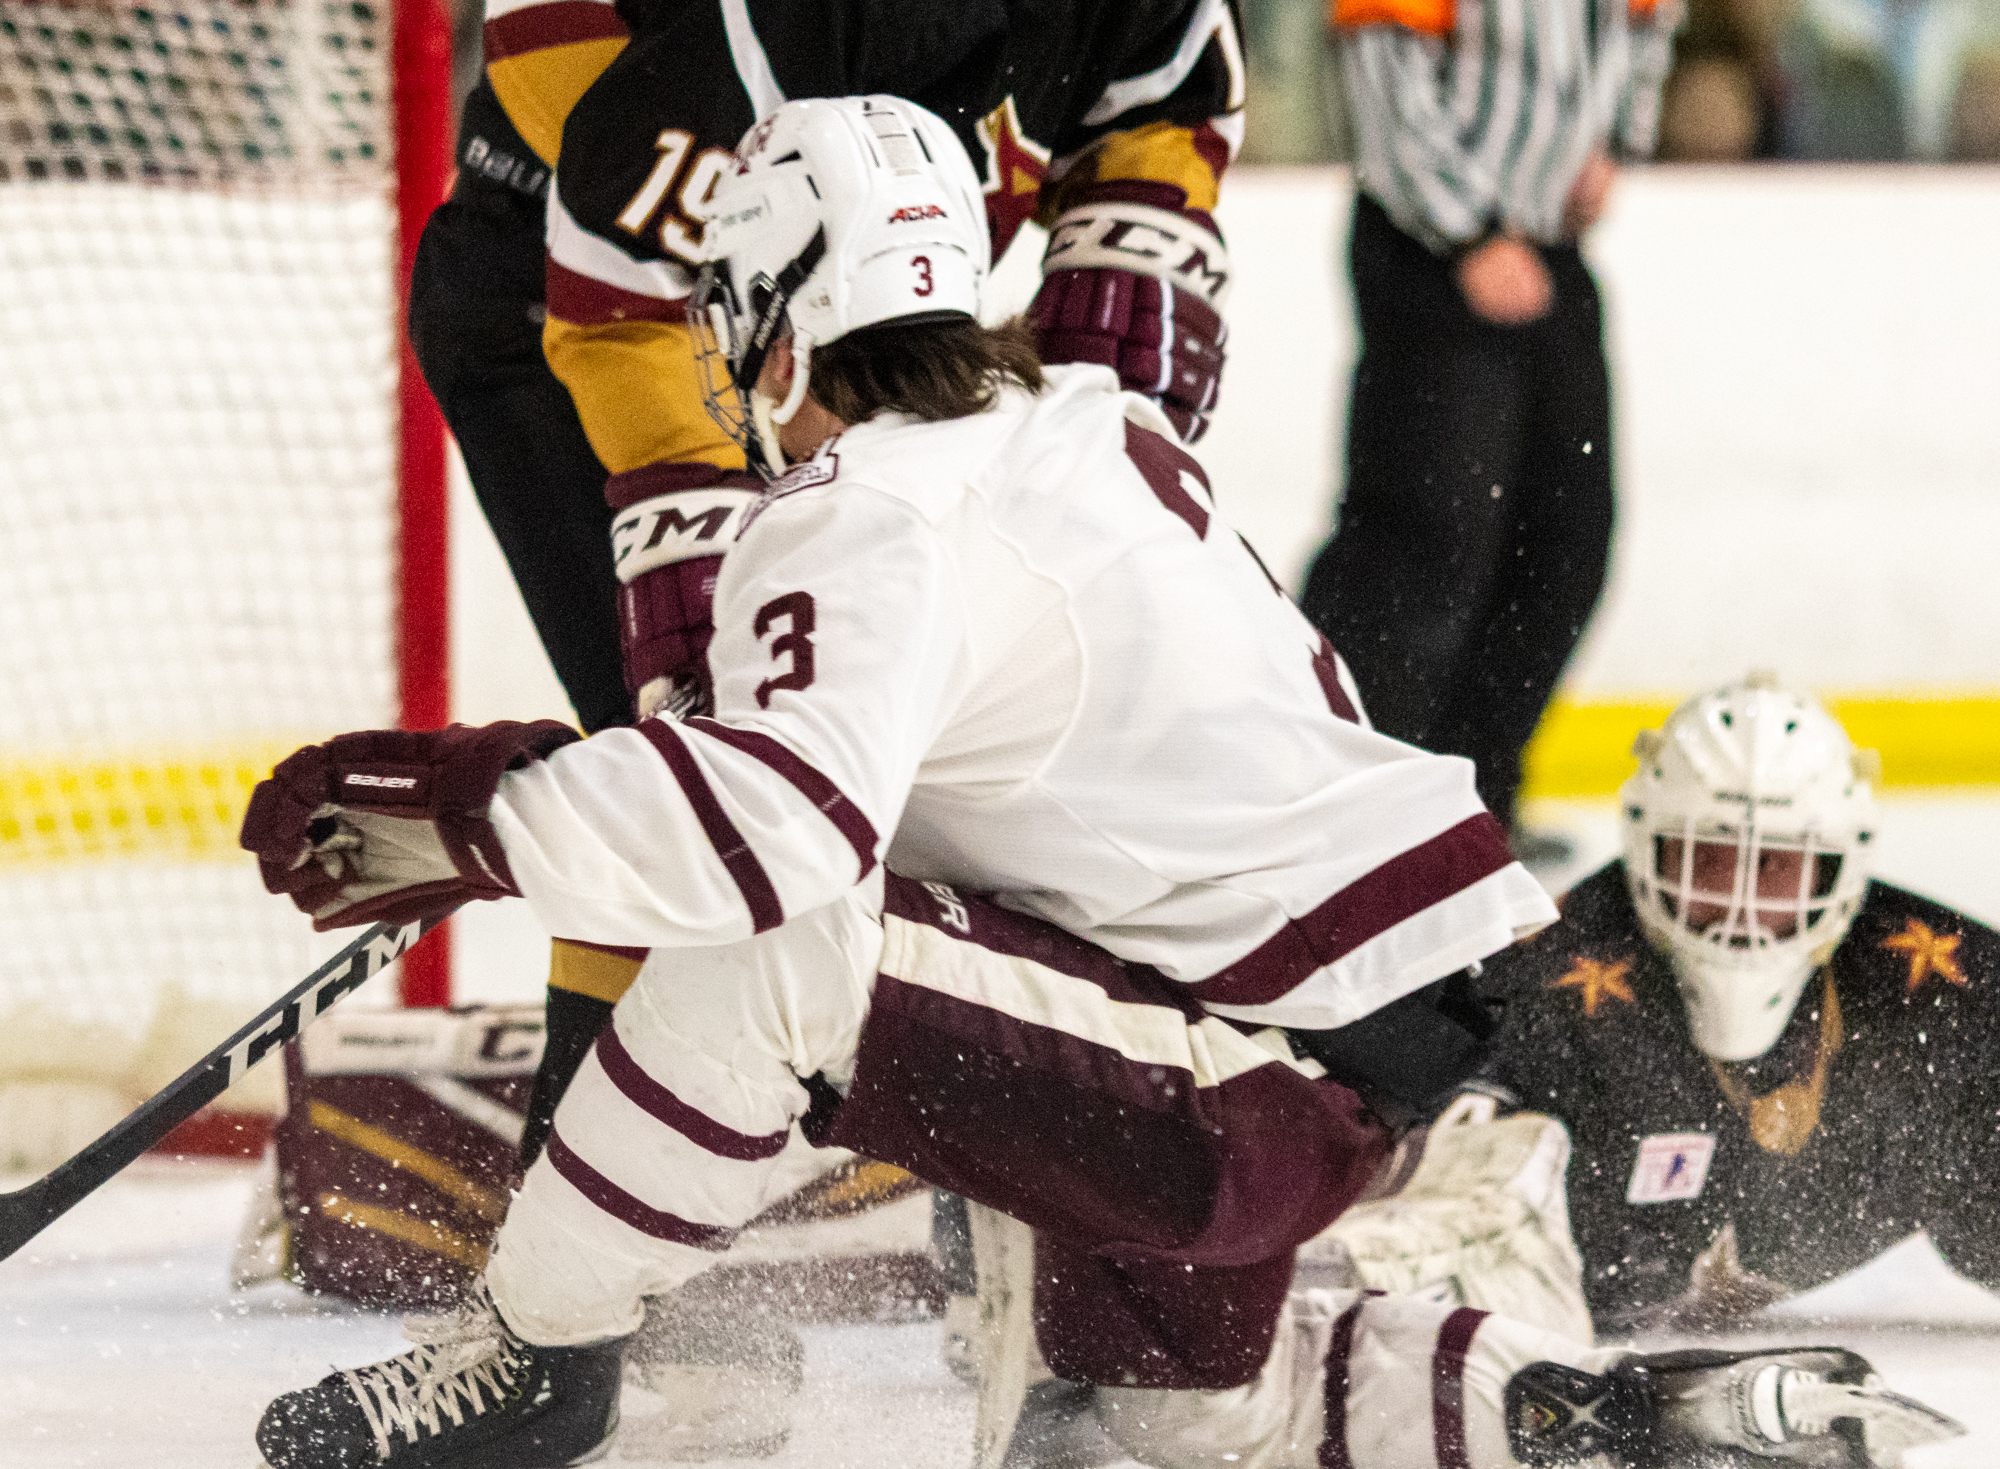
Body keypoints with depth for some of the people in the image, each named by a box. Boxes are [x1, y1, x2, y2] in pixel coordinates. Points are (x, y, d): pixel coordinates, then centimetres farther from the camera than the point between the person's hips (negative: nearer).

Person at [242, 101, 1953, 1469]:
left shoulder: (868, 528, -16)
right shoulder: (1087, 427, 13)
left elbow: (782, 825, -34)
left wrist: (469, 811, -27)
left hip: (1284, 1087, -10)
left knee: (775, 965, -19)